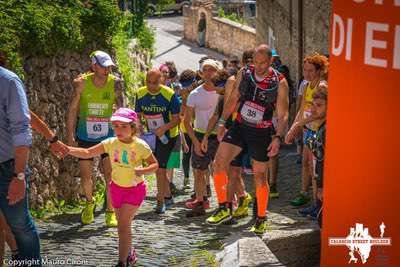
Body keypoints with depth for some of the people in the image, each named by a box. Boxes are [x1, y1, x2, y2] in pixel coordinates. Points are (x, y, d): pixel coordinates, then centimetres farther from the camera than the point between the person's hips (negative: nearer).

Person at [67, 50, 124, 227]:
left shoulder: (115, 83, -9)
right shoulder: (81, 83, -10)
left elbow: (121, 110, -5)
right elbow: (72, 110, -4)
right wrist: (70, 137, -6)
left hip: (108, 136, 0)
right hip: (85, 136, 1)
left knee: (110, 174, -6)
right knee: (85, 175, 8)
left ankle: (111, 212, 6)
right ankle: (89, 203, 35)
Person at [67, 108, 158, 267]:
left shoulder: (141, 146, -18)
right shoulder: (110, 143, -11)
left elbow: (154, 165, -8)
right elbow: (87, 153, -13)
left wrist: (143, 171, -29)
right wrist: (68, 149, -29)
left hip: (135, 189, -4)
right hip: (116, 188, 4)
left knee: (123, 224, -13)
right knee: (123, 224, 17)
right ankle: (130, 254, 39)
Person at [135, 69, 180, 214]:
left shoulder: (169, 94, -18)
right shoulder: (140, 94, -6)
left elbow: (176, 119, -15)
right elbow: (138, 115, 4)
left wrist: (164, 128, -32)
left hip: (168, 135, -5)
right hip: (151, 136, 5)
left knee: (160, 168, -14)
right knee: (157, 168, 15)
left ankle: (160, 201, -3)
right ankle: (167, 195, 33)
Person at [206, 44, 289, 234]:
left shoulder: (279, 83, -10)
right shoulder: (244, 73, -2)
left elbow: (282, 114, -8)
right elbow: (233, 99, 10)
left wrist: (277, 137, -18)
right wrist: (222, 122, 6)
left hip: (261, 133, -3)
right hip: (239, 126, 3)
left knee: (260, 176, 4)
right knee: (219, 163, -11)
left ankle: (261, 218, 20)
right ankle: (223, 209, 2)